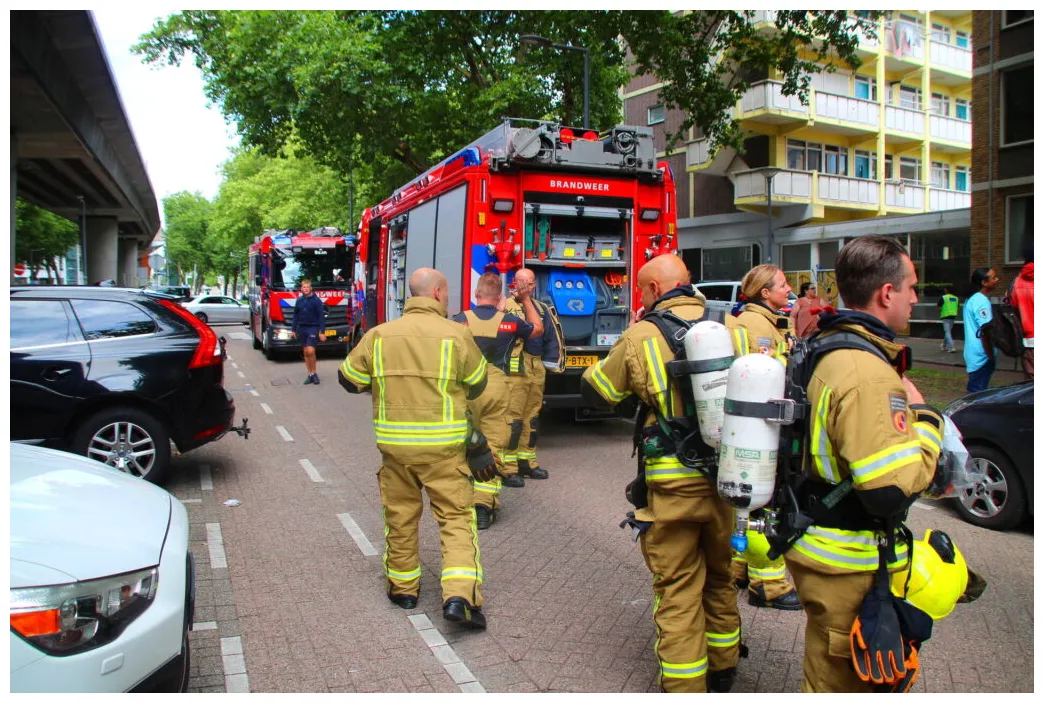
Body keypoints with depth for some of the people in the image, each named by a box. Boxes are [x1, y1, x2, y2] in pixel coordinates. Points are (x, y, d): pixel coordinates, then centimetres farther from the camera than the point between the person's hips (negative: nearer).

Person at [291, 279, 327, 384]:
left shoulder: (316, 300, -6)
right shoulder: (299, 300, 8)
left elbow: (321, 317, -7)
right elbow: (295, 316, 16)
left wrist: (322, 332, -12)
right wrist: (293, 330, 12)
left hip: (313, 328, -5)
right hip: (301, 328, 5)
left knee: (310, 351, -17)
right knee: (305, 352, 7)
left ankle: (314, 373, -2)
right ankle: (310, 375, 14)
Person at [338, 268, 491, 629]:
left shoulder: (379, 335, 0)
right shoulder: (456, 335, -7)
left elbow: (349, 379, 10)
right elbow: (477, 385, 4)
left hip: (394, 443, 3)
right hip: (442, 445, -3)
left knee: (400, 516, 18)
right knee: (456, 516, 4)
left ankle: (403, 587, 31)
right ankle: (459, 595, -7)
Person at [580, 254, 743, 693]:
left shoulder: (641, 335, -8)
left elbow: (593, 391, 4)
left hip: (671, 483, -4)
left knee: (678, 589, 9)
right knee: (721, 578, 23)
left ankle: (686, 687, 18)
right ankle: (722, 670, 41)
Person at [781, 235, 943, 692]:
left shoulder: (825, 349, 7)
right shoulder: (866, 372, -26)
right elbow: (892, 490, -29)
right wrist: (924, 419, -15)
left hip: (821, 545, 10)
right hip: (849, 567, -10)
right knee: (841, 682, 9)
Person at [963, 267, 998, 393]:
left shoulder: (972, 299, 13)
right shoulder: (982, 302, -17)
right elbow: (985, 331, -21)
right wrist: (991, 356, -17)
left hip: (973, 354, 10)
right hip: (982, 356, -10)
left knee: (974, 391, 16)